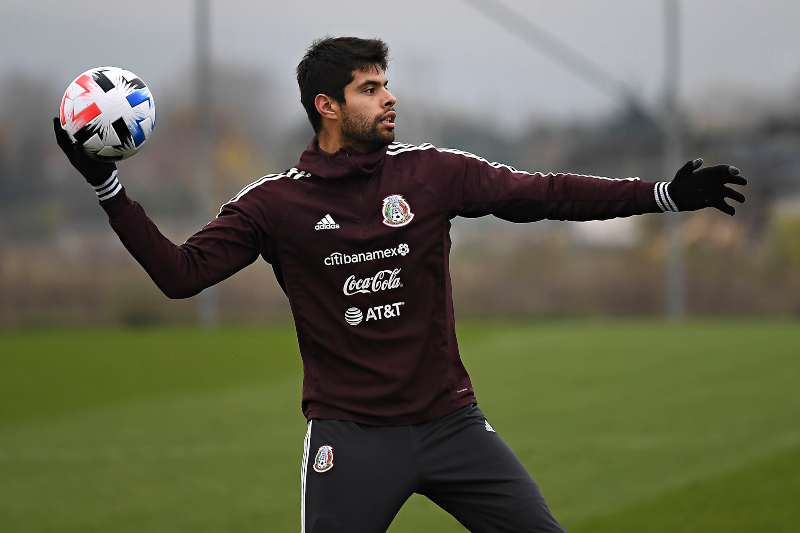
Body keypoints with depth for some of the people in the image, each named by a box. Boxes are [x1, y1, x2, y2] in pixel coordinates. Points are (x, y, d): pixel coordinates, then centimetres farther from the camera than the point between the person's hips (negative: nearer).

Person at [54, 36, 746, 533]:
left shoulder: (434, 172, 1)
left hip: (450, 419, 3)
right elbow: (180, 274, -5)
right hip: (350, 437, -3)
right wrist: (108, 187, -12)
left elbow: (546, 195, 3)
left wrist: (666, 194, -3)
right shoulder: (274, 202, -2)